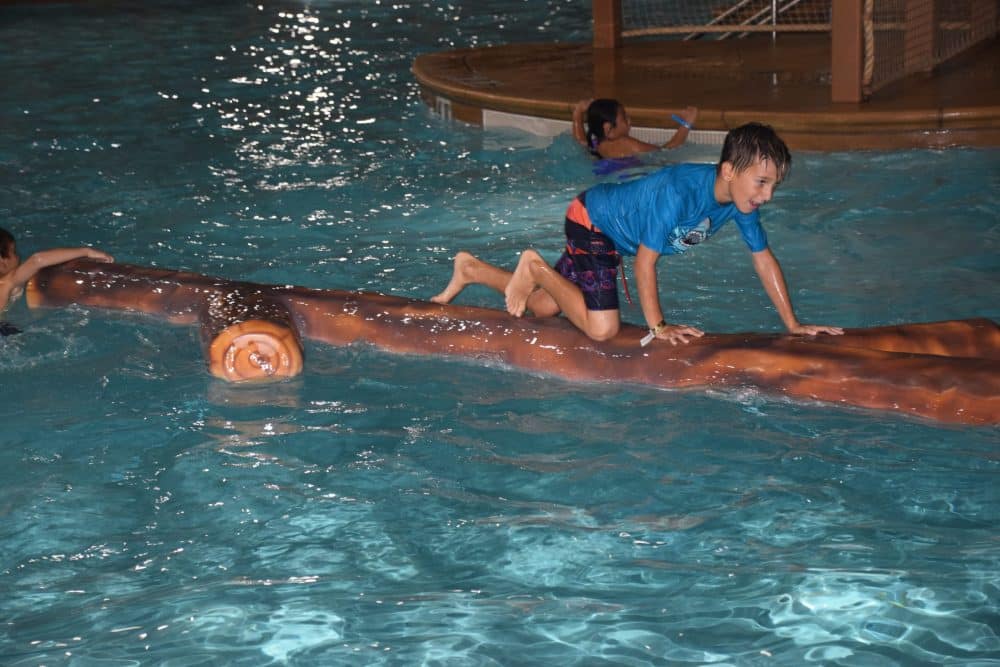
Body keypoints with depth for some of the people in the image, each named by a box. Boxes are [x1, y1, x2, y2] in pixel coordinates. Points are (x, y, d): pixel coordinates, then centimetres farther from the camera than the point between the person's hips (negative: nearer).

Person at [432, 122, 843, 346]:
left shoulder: (739, 199, -15)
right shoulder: (678, 193, -38)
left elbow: (764, 259, -4)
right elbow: (645, 261, -31)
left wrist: (793, 324, -4)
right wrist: (658, 326, -22)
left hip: (613, 235, 8)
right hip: (590, 219, -8)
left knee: (544, 308, 14)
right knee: (601, 327, -21)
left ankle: (470, 270, 31)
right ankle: (536, 268, -1)